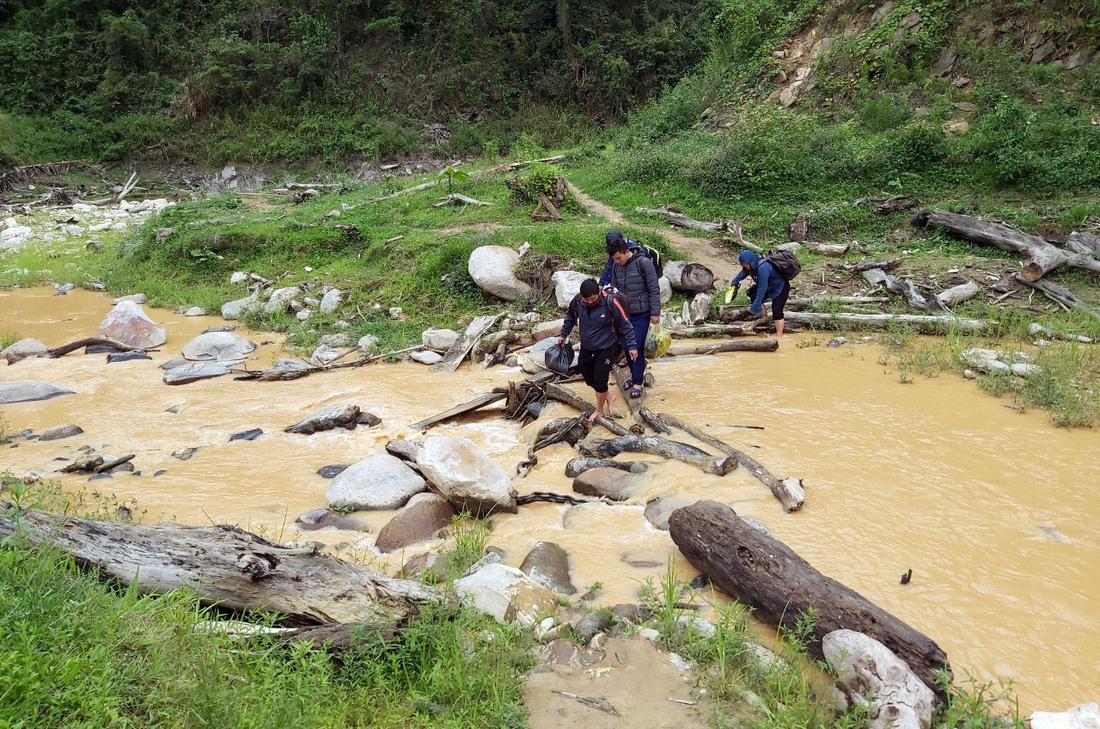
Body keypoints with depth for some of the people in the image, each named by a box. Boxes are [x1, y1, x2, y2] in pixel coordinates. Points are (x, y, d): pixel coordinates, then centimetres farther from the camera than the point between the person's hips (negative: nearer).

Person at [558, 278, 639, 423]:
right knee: (589, 379, 13)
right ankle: (608, 396, 40)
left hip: (606, 349, -5)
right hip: (586, 348, 5)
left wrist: (632, 345, -14)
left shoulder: (610, 303, -24)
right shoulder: (577, 301, -13)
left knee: (600, 381, -1)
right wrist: (563, 334, 16)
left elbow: (625, 324, -15)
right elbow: (570, 317, 10)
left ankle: (599, 410, 25)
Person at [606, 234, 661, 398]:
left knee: (637, 347, -6)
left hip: (641, 314, -5)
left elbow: (654, 289, -11)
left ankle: (637, 383, 2)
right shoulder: (616, 266, 3)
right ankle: (635, 375, 28)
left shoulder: (643, 263, -13)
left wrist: (655, 312, -12)